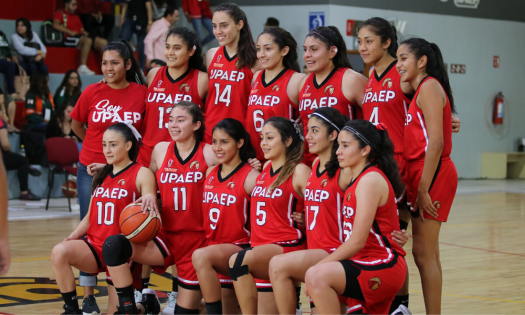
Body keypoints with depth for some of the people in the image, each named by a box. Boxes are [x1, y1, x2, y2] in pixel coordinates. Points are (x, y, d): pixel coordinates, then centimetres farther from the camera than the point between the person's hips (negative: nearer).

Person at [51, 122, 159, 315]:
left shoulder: (142, 174, -5)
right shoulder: (102, 175, 13)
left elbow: (148, 218, -13)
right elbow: (90, 217, 16)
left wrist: (150, 198, -36)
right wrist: (71, 238, -1)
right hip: (95, 245, 4)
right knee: (59, 252, -28)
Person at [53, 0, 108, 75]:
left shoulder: (76, 16, 32)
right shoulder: (60, 13, 10)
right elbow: (55, 25, -8)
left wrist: (85, 33, 2)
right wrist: (70, 32, -16)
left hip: (81, 36, 7)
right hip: (69, 38, -7)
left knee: (103, 42, -15)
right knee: (88, 40, -38)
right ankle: (82, 67, -41)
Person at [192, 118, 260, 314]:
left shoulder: (250, 177, -9)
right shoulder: (210, 173, 11)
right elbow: (205, 212, 18)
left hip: (240, 247, -7)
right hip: (214, 248, 7)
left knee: (201, 256, -33)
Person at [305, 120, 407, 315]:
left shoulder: (371, 180, -14)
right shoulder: (356, 179, 15)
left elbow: (357, 241, -19)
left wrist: (319, 266, -16)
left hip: (384, 267, -10)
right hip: (365, 264, 10)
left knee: (317, 277, -30)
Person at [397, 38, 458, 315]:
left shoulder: (429, 87, -10)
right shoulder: (419, 90, 19)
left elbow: (436, 142, -18)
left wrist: (423, 189, -20)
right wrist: (418, 186, 10)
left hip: (433, 175, -9)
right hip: (420, 174, 9)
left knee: (423, 253, -8)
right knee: (428, 253, 11)